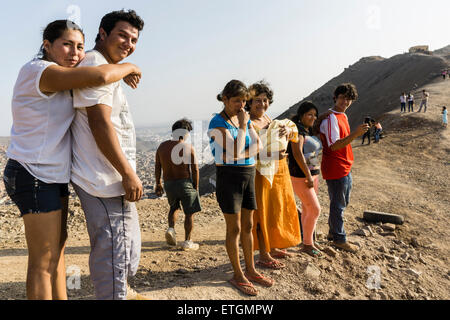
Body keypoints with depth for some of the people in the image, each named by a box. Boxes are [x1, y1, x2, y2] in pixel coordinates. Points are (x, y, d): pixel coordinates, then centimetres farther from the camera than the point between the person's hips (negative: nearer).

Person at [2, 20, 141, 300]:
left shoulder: (58, 78, 12)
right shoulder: (39, 71, -18)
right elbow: (99, 76, -31)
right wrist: (128, 67, -14)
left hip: (55, 175, 10)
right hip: (34, 175, -10)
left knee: (57, 250, 19)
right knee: (44, 261, -2)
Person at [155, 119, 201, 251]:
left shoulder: (162, 146, 1)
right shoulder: (188, 147, -11)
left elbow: (157, 168, 6)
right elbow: (195, 169, -10)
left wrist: (158, 184, 17)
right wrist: (196, 186, 0)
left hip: (168, 184, 5)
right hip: (185, 183, -4)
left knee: (174, 207, 29)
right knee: (189, 213, 10)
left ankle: (171, 229, 8)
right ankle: (187, 242, 14)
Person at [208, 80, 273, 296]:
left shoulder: (245, 118, 10)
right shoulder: (217, 123, -11)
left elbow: (258, 146, 2)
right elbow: (235, 152, -20)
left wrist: (241, 153, -13)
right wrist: (242, 126, -15)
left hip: (248, 175, 7)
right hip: (229, 176, -7)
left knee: (248, 226, 14)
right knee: (234, 228, 2)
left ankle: (250, 270, 27)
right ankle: (237, 275, 16)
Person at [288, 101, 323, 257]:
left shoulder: (310, 130, 12)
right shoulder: (297, 130, -16)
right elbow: (297, 154, -26)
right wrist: (308, 176, -25)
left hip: (312, 174, 8)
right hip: (300, 176, -8)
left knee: (307, 209, 15)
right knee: (315, 210, -6)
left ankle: (309, 241, 27)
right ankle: (307, 244, 8)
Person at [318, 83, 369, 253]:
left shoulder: (343, 116, 13)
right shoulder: (330, 118, -18)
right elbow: (334, 146, -25)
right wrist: (355, 134, -33)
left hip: (345, 167, 10)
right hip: (335, 169, -10)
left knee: (342, 202, 19)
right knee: (338, 204, 1)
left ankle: (333, 232, 33)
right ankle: (339, 239, 15)